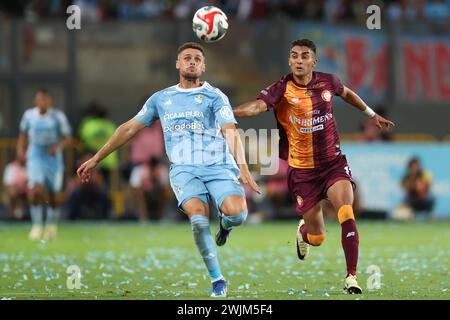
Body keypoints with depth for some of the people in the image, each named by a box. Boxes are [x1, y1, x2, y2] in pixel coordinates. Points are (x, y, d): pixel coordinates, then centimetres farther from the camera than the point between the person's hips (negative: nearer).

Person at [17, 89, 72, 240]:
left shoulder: (58, 116, -5)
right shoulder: (29, 115, 1)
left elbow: (67, 138, 0)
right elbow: (23, 134, 17)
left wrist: (58, 146, -19)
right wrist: (20, 149, 2)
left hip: (53, 157, 0)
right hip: (35, 157, 0)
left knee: (51, 194, 6)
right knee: (36, 190, -19)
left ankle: (52, 224, 30)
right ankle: (37, 226, -9)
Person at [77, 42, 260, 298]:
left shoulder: (214, 96, 7)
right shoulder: (161, 99, 17)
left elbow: (231, 131, -7)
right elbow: (130, 128, 23)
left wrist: (242, 166, -25)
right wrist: (96, 159, 22)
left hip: (219, 166, -1)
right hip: (184, 169, 1)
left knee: (237, 214, -27)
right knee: (199, 218, -28)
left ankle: (225, 224, 13)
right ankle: (218, 280, -14)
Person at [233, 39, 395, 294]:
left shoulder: (327, 82, -3)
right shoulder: (282, 89, -14)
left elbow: (347, 93, 21)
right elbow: (258, 105, -31)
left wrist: (372, 114, 29)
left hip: (333, 163, 2)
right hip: (302, 171, -1)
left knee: (347, 214, -23)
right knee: (317, 237, 6)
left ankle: (351, 277, -16)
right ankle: (303, 231, 46)